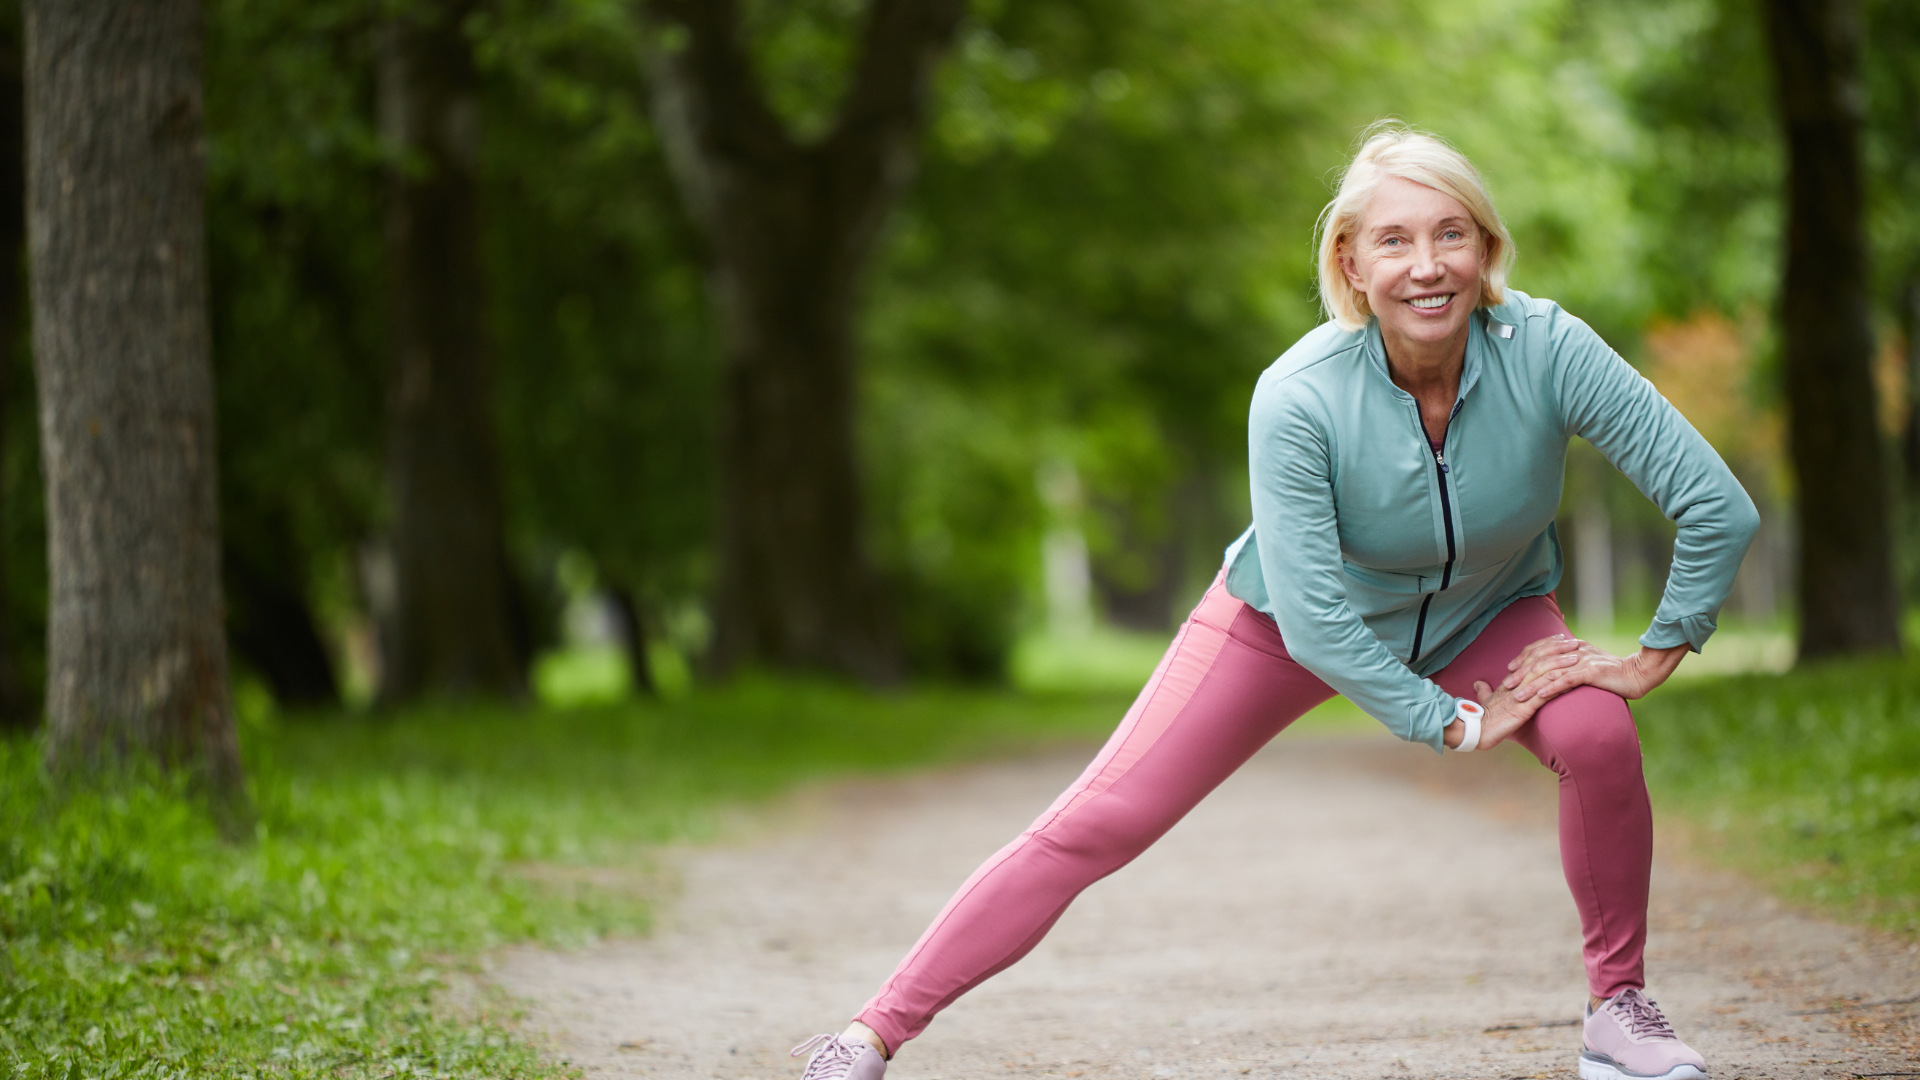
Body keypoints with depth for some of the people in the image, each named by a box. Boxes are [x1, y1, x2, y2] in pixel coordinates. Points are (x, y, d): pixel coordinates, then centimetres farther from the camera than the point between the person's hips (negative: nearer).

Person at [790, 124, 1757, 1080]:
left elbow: (1719, 508, -26)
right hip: (1291, 614, -2)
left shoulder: (1548, 351, -31)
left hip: (1485, 615, 2)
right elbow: (1312, 617, -31)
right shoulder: (1298, 397, -34)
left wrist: (1654, 659, -21)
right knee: (1100, 821, -11)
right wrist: (1455, 723, -26)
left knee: (1597, 736, -27)